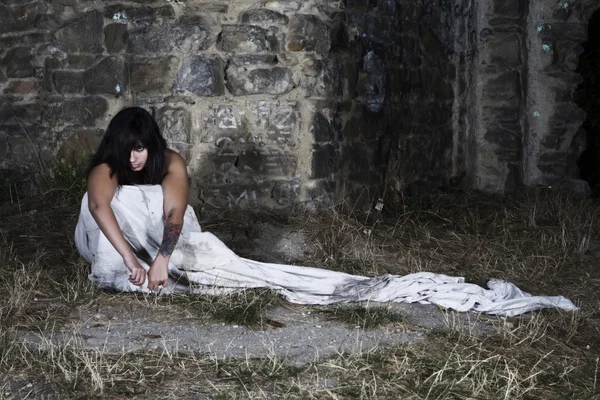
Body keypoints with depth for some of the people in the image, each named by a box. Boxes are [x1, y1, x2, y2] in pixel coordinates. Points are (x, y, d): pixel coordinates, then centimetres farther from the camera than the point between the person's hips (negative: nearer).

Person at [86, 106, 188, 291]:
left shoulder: (171, 163, -24)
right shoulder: (107, 167, -28)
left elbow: (175, 212, -38)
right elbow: (97, 205, -49)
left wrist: (161, 261, -54)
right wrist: (129, 257, -61)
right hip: (119, 236, -1)